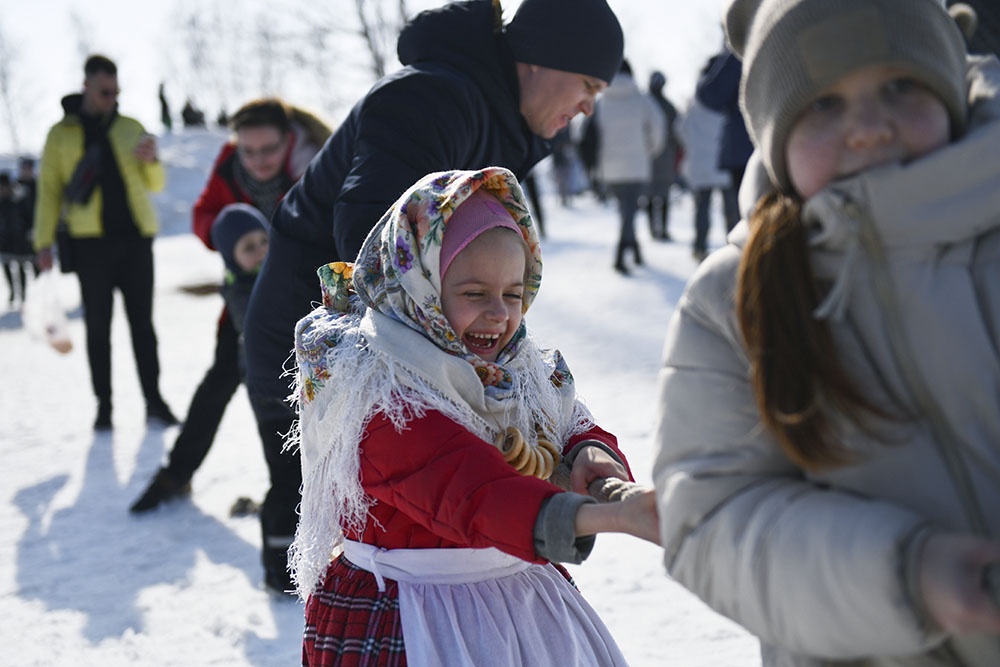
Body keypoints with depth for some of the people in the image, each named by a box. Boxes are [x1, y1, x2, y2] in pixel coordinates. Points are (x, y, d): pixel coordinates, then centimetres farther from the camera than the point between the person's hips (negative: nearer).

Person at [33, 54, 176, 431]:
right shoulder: (61, 134, 6)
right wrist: (43, 241, -2)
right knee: (97, 325, 2)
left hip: (134, 237, 1)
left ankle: (154, 402, 5)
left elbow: (156, 184, 13)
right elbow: (49, 190, 6)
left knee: (142, 322, 2)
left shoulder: (131, 128, 11)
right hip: (91, 241, -1)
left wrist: (151, 160, -9)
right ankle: (103, 406, 8)